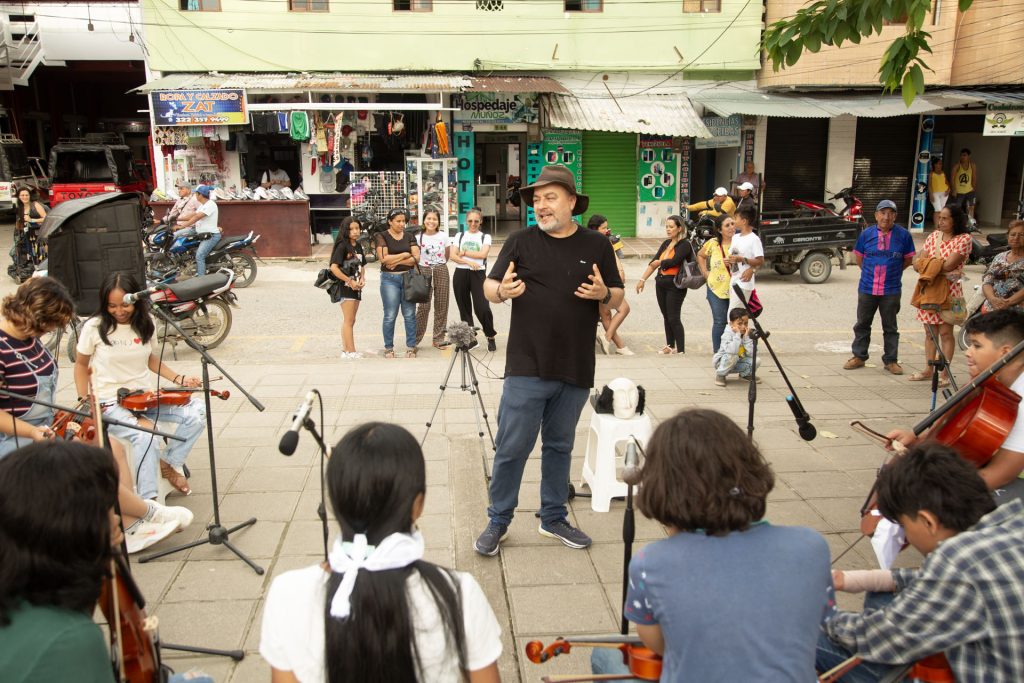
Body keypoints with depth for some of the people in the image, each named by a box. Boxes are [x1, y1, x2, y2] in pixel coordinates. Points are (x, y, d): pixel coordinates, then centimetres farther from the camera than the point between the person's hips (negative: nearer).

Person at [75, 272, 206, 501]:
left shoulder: (146, 325, 2)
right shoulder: (94, 327, -9)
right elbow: (81, 365, 5)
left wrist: (179, 379, 3)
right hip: (110, 404, -4)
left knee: (197, 412, -16)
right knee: (147, 437, -33)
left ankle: (170, 462, 6)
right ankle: (148, 502, -17)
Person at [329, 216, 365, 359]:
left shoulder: (358, 246, 11)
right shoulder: (342, 246, -12)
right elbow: (334, 267, -19)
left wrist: (362, 279, 0)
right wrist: (350, 281, -19)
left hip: (356, 288, 8)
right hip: (345, 288, -8)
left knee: (349, 321, 12)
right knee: (349, 321, -4)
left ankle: (345, 350, 19)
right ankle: (352, 352, -1)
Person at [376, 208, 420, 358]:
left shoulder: (409, 237, 9)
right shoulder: (382, 237, 0)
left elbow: (416, 258, -1)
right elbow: (384, 258, -13)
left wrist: (397, 261, -11)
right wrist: (405, 255, -6)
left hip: (409, 278, 3)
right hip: (390, 279, -3)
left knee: (410, 315, 4)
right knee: (390, 316, 0)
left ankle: (411, 347, 11)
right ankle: (388, 348, 11)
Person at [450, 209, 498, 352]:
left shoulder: (485, 237, 7)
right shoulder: (460, 236, 12)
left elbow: (483, 254, -9)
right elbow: (453, 256, 1)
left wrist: (464, 252, -5)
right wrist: (469, 262, -12)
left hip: (478, 274, -3)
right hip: (460, 274, 3)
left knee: (482, 308, -13)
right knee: (464, 308, 8)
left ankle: (491, 337, 6)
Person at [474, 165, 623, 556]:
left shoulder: (597, 246, 7)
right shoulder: (521, 242, 2)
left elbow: (618, 298, 10)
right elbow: (488, 287, 4)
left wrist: (603, 293, -12)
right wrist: (502, 291, -19)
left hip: (576, 371, 2)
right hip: (527, 368, -2)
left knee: (560, 446, 16)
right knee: (512, 447, 1)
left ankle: (553, 518, 30)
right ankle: (498, 521, 17)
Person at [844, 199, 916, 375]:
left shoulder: (903, 235, -3)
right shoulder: (866, 233, 0)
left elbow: (908, 259, 7)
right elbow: (858, 257, 10)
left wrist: (892, 272, 9)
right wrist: (870, 272, 10)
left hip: (891, 290, -1)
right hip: (867, 288, 1)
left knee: (890, 327, 8)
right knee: (862, 324, 10)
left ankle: (891, 360, 17)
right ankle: (859, 356, 22)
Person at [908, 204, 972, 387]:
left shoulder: (964, 239, -6)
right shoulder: (934, 236, 11)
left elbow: (948, 265, -17)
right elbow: (918, 263, 3)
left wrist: (925, 263, -4)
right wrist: (939, 267, -13)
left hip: (949, 290, -5)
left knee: (945, 332, -1)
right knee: (930, 332, 11)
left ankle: (945, 374, 5)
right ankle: (928, 370, 20)